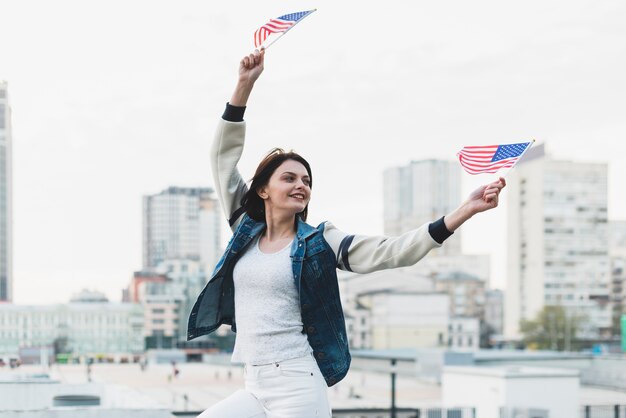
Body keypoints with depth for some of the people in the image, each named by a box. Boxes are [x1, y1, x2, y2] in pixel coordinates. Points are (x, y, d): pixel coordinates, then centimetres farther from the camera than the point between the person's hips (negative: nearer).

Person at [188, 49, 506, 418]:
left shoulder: (318, 241, 0)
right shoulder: (246, 229, 10)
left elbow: (390, 252, -10)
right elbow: (224, 156, 13)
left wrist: (464, 212, -20)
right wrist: (245, 85, 8)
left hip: (297, 387, -5)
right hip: (255, 388, 5)